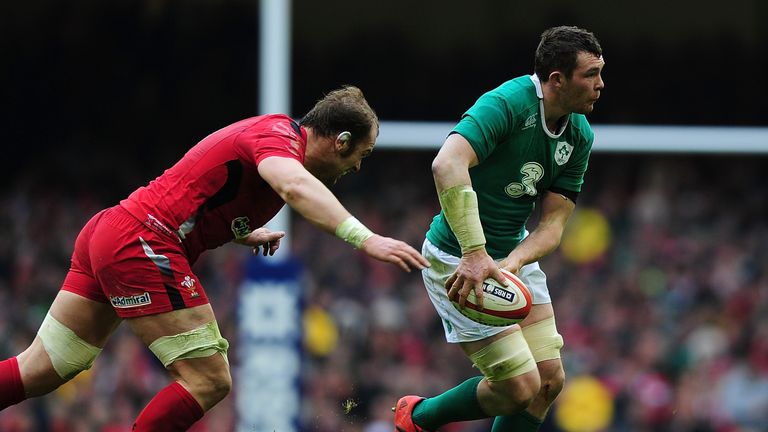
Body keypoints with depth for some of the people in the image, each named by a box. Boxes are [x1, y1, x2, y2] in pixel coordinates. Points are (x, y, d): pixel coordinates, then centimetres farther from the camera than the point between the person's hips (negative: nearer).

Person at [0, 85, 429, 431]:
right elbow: (295, 186, -38)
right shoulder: (278, 136, -13)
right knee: (209, 381, -9)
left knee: (41, 371, 14)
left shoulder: (275, 130, 17)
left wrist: (244, 234, 31)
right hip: (141, 245, -10)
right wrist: (365, 239, -46)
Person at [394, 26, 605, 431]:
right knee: (520, 388, -9)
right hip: (458, 261, -8)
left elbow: (552, 223, -3)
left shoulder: (579, 135, -1)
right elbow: (447, 164, -41)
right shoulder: (508, 104, -26)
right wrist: (475, 254, -46)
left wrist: (512, 262, -24)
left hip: (515, 255, 8)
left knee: (549, 380, 3)